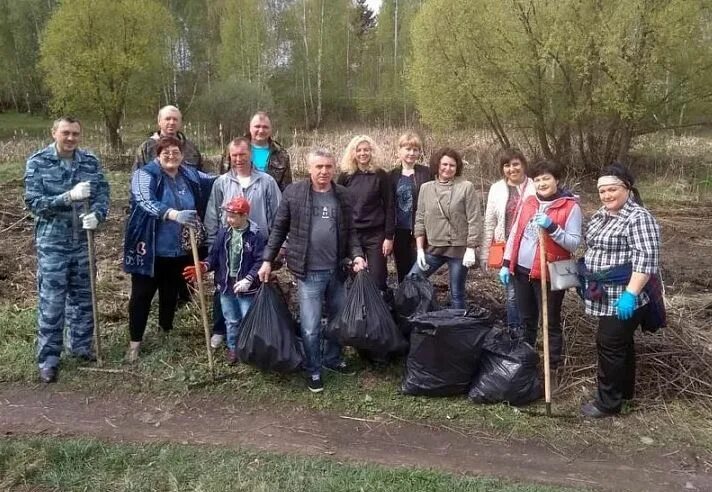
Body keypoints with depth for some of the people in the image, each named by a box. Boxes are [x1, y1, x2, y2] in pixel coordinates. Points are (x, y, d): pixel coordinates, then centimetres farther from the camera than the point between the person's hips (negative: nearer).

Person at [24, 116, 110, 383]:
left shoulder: (91, 161, 2)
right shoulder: (37, 162, -6)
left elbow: (103, 194, 0)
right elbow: (34, 203, -12)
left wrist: (97, 214, -22)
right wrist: (70, 196, -26)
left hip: (84, 241, 3)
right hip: (52, 242, -3)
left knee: (83, 297, 14)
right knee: (51, 302, 0)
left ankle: (81, 346, 31)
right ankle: (48, 359, 11)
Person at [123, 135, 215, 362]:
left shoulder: (191, 175, 5)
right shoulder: (145, 175, -11)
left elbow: (216, 182, 22)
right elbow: (146, 202, -30)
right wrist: (175, 214, -45)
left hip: (179, 250, 5)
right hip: (150, 249, -4)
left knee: (171, 293, 18)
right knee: (142, 294, 5)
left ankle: (166, 332, 37)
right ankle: (135, 341, 16)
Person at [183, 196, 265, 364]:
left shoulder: (256, 235, -14)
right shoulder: (223, 233, 2)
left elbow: (260, 261, -17)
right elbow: (215, 255, 6)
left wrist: (249, 279, -26)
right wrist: (205, 266, -12)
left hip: (246, 287, -4)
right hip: (226, 285, 5)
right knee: (231, 321, 19)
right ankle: (232, 347, 37)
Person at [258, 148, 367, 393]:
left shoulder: (342, 195, 4)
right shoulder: (293, 192, -4)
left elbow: (350, 231, 9)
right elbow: (279, 229, 1)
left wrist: (357, 255, -6)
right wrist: (267, 260, -3)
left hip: (336, 269, 4)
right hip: (309, 272, -4)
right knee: (311, 327, -1)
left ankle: (333, 358, 39)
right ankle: (313, 370, 19)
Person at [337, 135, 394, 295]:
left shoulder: (380, 175, -1)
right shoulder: (345, 176, 4)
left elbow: (389, 207, -2)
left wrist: (389, 236, -7)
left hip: (376, 234, -2)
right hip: (350, 234, 2)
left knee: (378, 280, 0)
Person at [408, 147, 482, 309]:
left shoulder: (466, 187, -4)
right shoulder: (426, 188, 6)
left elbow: (474, 221, -6)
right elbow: (420, 220, 7)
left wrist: (471, 249, -11)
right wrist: (420, 249, 2)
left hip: (459, 249, -3)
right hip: (433, 248, 3)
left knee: (457, 294, 7)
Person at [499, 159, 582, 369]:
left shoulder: (571, 206, -9)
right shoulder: (528, 202, 8)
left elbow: (574, 243, -13)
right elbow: (515, 233, 12)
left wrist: (552, 227, -26)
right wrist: (506, 264, 9)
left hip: (549, 273, -6)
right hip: (522, 270, 6)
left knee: (551, 323, 5)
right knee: (526, 321, 19)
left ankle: (553, 367, 17)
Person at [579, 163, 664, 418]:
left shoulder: (638, 217, -17)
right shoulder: (601, 214, 10)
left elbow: (646, 259, -24)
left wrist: (630, 293, -29)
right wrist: (586, 277, 22)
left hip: (624, 297, -9)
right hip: (607, 295, 9)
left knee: (609, 344, -5)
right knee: (621, 342, 19)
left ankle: (608, 402, 7)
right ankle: (624, 389, 32)